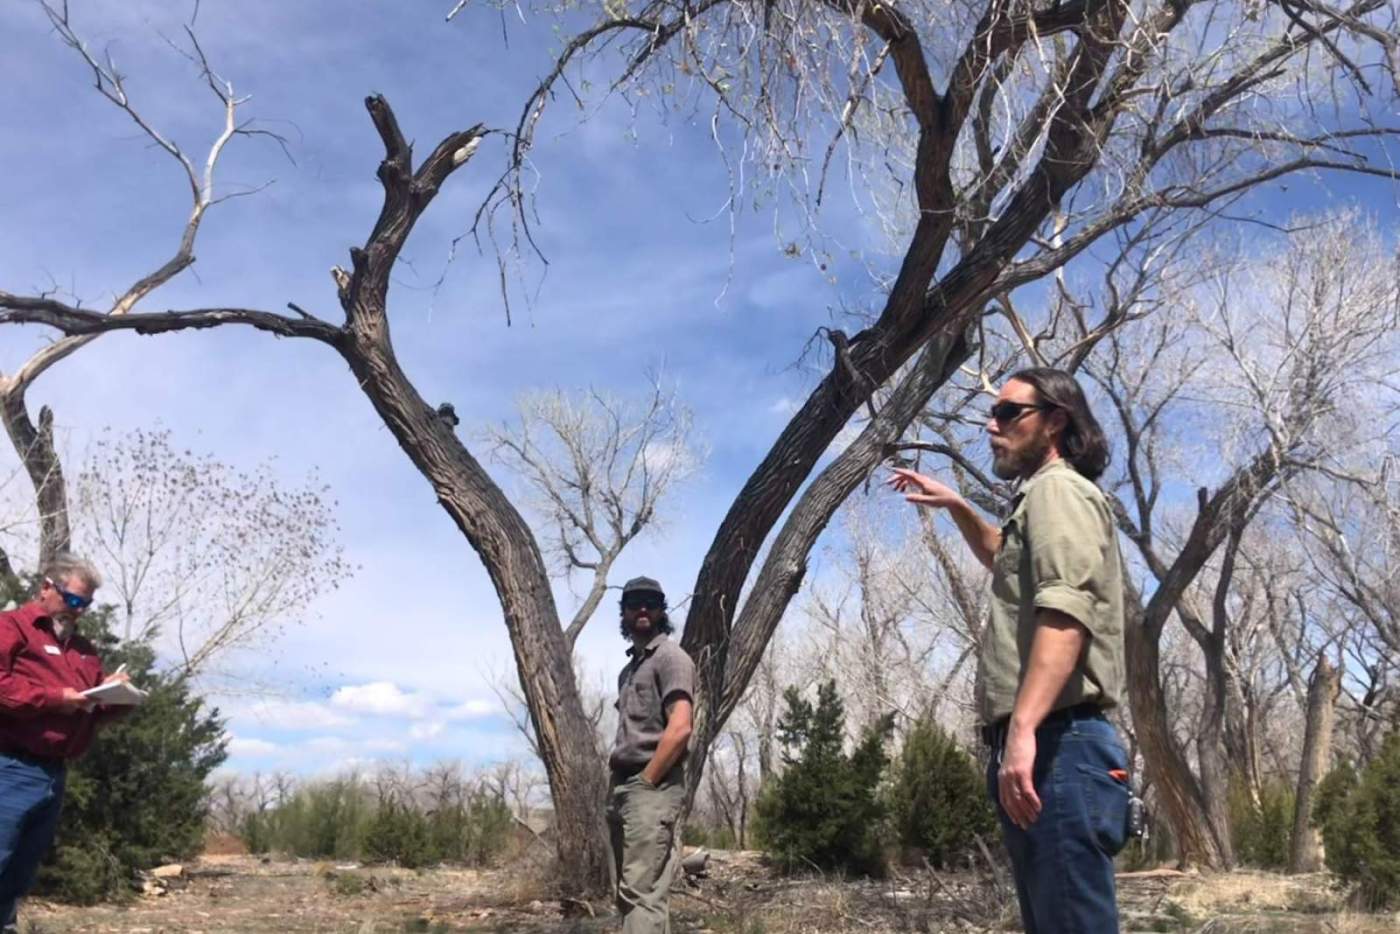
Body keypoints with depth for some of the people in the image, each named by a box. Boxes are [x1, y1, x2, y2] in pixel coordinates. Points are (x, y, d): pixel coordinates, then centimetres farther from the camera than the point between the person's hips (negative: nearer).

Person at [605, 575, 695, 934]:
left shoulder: (671, 657, -6)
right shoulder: (629, 667, 20)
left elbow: (680, 729, -17)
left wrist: (644, 783, -15)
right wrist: (617, 785, 9)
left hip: (651, 789, -9)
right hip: (622, 788, 9)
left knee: (641, 892, -15)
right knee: (631, 893, 13)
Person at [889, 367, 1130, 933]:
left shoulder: (1059, 490, -4)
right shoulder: (1039, 501, 29)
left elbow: (1065, 614, -21)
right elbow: (1006, 559, 52)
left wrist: (1023, 729, -32)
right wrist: (954, 506, 36)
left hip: (1057, 745, -11)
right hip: (1045, 744, 11)